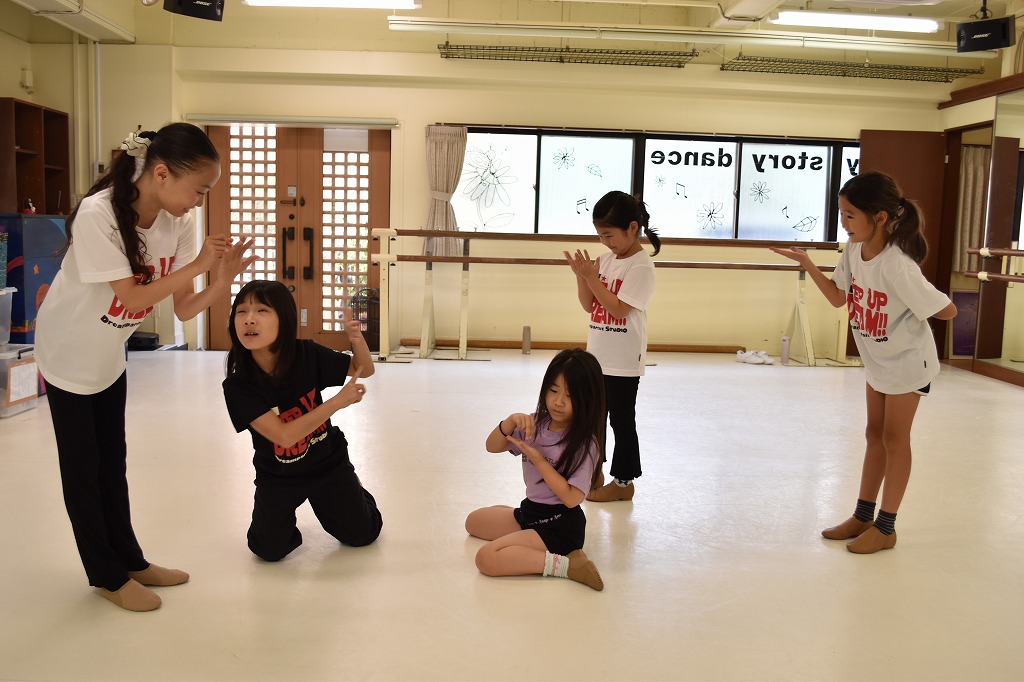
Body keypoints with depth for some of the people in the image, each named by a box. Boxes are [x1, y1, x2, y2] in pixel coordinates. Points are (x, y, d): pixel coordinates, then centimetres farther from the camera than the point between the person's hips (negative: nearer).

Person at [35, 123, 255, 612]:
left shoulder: (177, 223, -14)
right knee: (83, 467, 5)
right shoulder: (97, 214, -31)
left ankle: (128, 561, 26)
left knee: (113, 462, 14)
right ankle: (107, 575, 18)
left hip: (109, 355, 6)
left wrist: (222, 281, -31)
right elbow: (131, 298, -29)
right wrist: (196, 265, -32)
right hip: (68, 352, -6)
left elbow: (183, 310, -13)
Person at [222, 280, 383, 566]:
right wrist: (337, 401, -32)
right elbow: (283, 435, -32)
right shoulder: (237, 386, -26)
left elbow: (364, 370, -7)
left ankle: (351, 489, 42)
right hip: (278, 475, -1)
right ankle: (281, 509, 24)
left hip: (328, 463, 1)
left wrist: (356, 338, -28)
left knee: (362, 534, 11)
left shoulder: (308, 354, -21)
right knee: (269, 550, -6)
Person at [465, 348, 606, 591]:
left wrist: (537, 458, -23)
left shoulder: (585, 442, -19)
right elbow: (492, 446, 2)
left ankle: (564, 564, -21)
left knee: (487, 558, -26)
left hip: (561, 525, -9)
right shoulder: (537, 423, 0)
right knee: (474, 521, 26)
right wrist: (510, 421, -18)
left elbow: (571, 497, -23)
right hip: (529, 512, 9)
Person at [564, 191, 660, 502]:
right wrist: (581, 275, -6)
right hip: (598, 356, 8)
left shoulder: (641, 266, -15)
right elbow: (589, 305, 8)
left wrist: (592, 278, -20)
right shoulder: (606, 259, 7)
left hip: (623, 362, -8)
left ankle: (623, 481, 17)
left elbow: (619, 309, -21)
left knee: (621, 421, 4)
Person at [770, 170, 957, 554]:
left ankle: (886, 527, 16)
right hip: (876, 359, 7)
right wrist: (807, 264, -8)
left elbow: (947, 311, -26)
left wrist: (906, 316, -11)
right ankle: (863, 515, 27)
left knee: (894, 438, 3)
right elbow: (839, 297, 0)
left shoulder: (898, 266, -34)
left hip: (908, 360, -7)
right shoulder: (853, 250, -13)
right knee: (875, 434, 15)